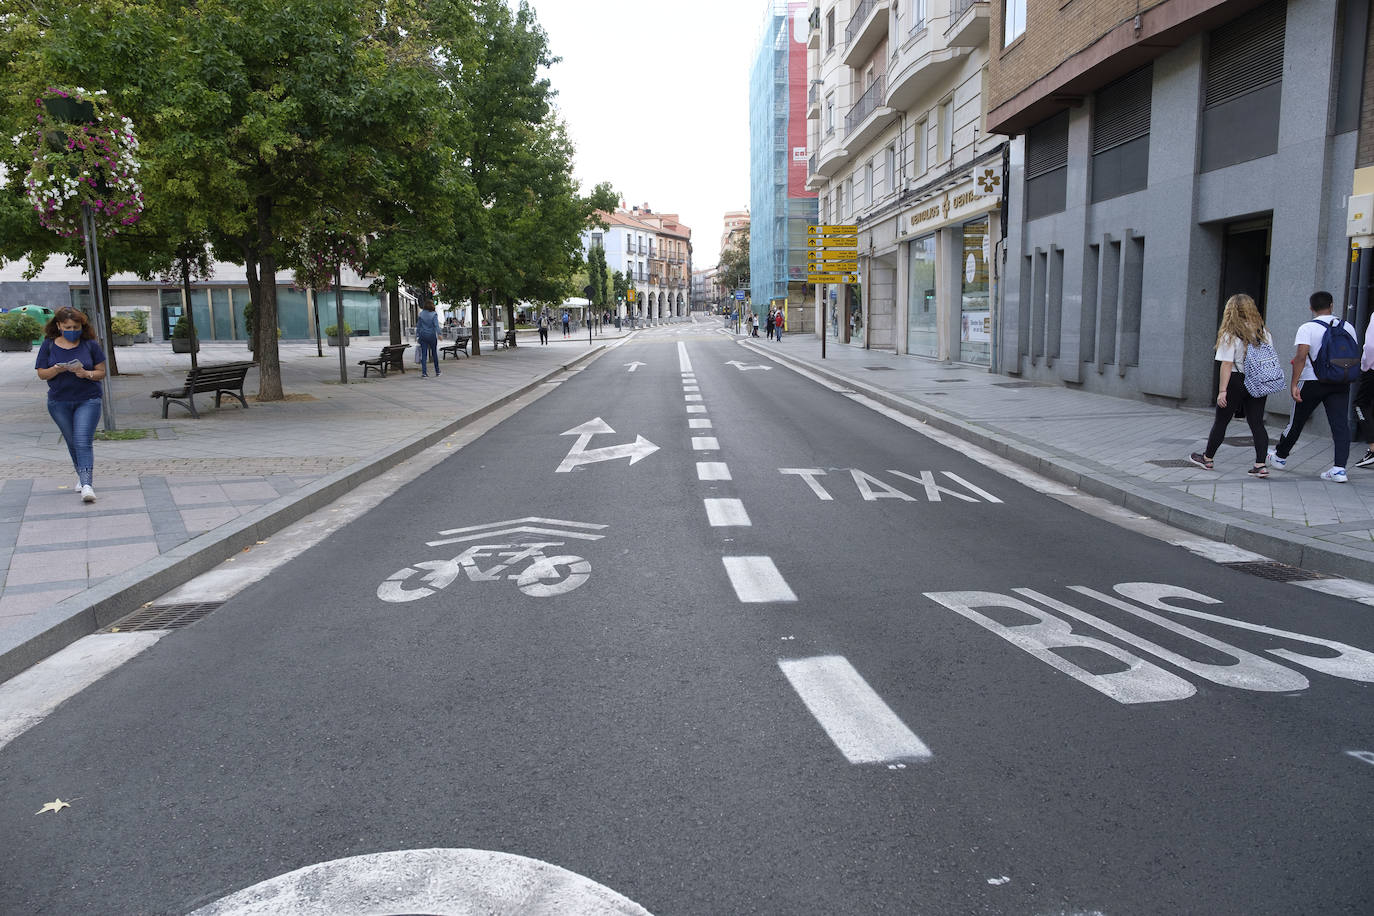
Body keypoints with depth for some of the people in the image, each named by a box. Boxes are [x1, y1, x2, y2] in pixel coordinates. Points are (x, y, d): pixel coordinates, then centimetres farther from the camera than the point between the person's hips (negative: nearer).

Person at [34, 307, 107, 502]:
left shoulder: (90, 345, -2)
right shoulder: (49, 345, 2)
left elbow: (101, 372, 1)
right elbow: (42, 374, 2)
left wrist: (87, 374, -20)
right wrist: (57, 369, -18)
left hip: (88, 400, -3)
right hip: (59, 402, 3)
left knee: (83, 442, -14)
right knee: (72, 443, 13)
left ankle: (87, 485, -21)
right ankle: (83, 475, 34)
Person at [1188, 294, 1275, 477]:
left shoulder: (1230, 335, -11)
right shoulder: (1263, 332, 4)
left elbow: (1227, 364, -14)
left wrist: (1222, 391, -13)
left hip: (1236, 381, -4)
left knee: (1221, 421, 9)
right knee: (1257, 423, 5)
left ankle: (1207, 458, 23)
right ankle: (1261, 464, -1)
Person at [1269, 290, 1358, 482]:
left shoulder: (1307, 328, -9)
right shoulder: (1347, 327, 5)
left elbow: (1301, 357, -18)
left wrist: (1294, 384, -18)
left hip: (1312, 381, -3)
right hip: (1341, 383, 3)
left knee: (1297, 421, 11)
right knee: (1340, 423, 0)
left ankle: (1280, 457, 29)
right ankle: (1339, 468, -9)